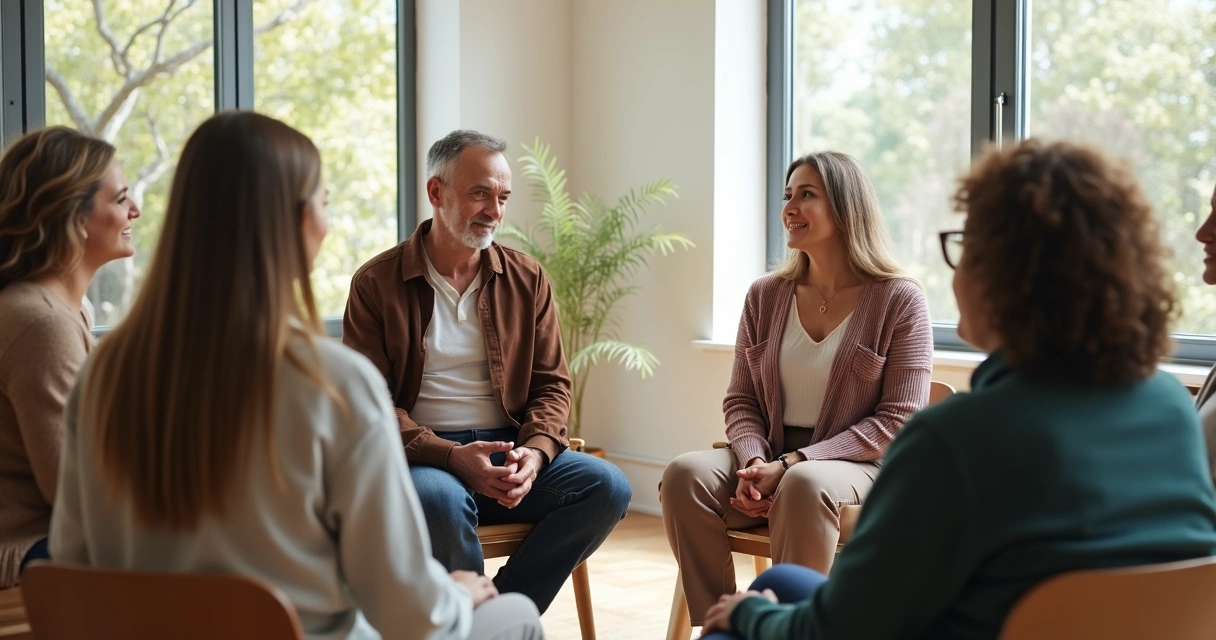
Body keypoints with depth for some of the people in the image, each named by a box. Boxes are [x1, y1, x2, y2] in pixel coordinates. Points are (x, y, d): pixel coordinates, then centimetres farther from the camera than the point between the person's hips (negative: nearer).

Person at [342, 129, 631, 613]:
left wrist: (535, 452, -12)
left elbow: (551, 384, 11)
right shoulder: (377, 284, 0)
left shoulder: (527, 279, 11)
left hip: (509, 450, 4)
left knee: (607, 487, -20)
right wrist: (453, 457, -21)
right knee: (440, 500, -38)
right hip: (422, 455, -4)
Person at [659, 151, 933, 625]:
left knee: (806, 485, -38)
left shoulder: (899, 301, -3)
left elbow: (897, 420, -8)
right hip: (772, 461, 4)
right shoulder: (765, 296, 11)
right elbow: (740, 401, 12)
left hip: (860, 467, -4)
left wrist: (791, 464, -17)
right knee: (685, 475, -25)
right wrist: (755, 461, -12)